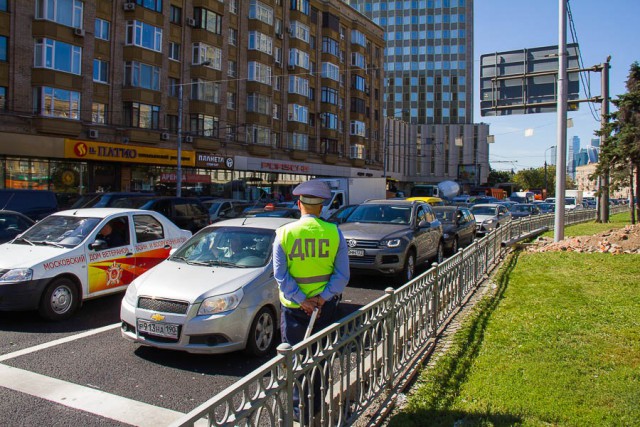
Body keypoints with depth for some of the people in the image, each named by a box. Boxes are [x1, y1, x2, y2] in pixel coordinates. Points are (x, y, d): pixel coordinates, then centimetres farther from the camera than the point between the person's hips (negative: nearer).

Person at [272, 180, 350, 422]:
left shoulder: (284, 233, -8)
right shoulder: (334, 233, -6)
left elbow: (280, 275, -12)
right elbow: (342, 275, -10)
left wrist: (301, 300, -11)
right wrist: (322, 297, -11)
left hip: (293, 306, -2)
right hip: (325, 305, 2)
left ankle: (299, 408, 20)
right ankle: (315, 404, 32)